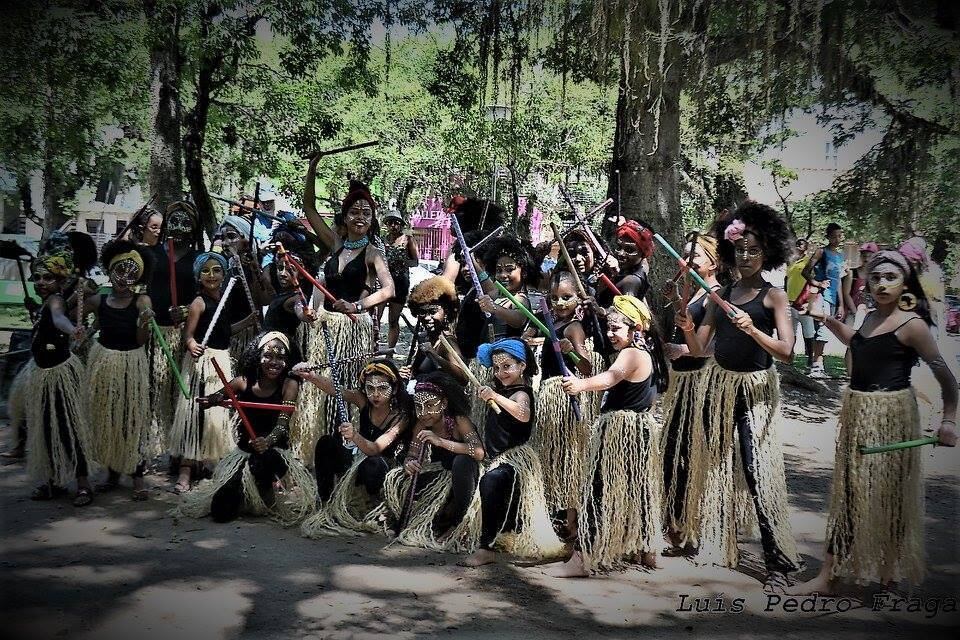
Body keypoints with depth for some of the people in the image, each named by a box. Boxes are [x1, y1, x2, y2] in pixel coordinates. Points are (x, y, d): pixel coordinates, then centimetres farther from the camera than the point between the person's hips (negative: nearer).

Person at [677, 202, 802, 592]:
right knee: (715, 465, 8)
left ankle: (780, 563, -5)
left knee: (758, 471, -10)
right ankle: (713, 542, 21)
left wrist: (752, 329, -26)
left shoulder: (773, 296, -2)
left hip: (755, 389, -5)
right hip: (718, 384, 5)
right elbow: (698, 349, 8)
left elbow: (786, 352, -13)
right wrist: (687, 330, -12)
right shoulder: (720, 295, 11)